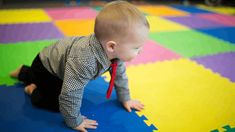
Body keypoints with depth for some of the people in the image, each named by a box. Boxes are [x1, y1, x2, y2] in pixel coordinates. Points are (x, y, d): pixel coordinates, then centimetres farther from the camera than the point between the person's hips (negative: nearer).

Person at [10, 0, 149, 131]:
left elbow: (119, 75, -5)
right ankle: (33, 90, 10)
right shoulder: (84, 61, -49)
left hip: (57, 61, 7)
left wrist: (125, 99, 4)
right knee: (57, 103, -17)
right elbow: (71, 94, -41)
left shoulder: (114, 51, -23)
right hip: (45, 65, -7)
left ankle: (25, 72, 51)